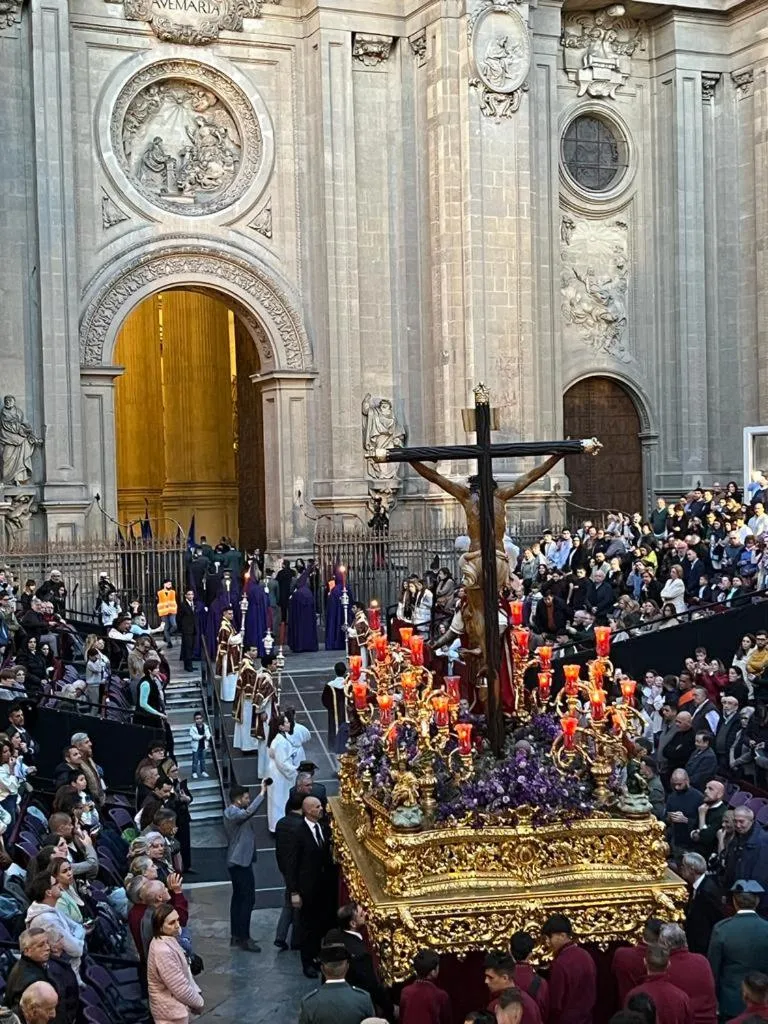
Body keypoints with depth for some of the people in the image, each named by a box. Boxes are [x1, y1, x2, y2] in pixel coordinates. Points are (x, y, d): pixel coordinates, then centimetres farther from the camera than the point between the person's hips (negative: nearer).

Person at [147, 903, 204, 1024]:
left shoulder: (168, 940, 0)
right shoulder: (163, 951, -31)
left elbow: (184, 972, 12)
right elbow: (180, 988, -27)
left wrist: (197, 993, 4)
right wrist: (198, 1001, -11)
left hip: (174, 1007, 10)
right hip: (170, 1011, -10)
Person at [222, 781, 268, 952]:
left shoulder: (233, 812, 12)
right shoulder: (232, 813, -22)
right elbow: (249, 811, -39)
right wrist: (262, 792, -36)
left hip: (238, 861, 11)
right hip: (240, 861, -11)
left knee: (238, 897, 15)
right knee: (248, 899, -8)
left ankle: (236, 935, 21)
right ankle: (244, 938, -5)